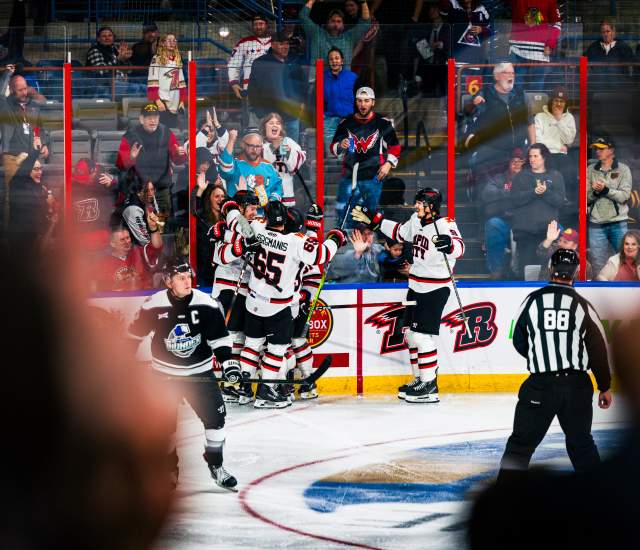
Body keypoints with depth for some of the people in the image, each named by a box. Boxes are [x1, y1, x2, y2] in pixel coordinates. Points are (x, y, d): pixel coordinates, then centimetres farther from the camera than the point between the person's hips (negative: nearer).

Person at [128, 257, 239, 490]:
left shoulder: (206, 304, -10)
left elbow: (218, 336, -2)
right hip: (165, 373, -1)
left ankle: (216, 466, 10)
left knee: (215, 416, -6)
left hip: (200, 372, 1)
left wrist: (227, 360, -15)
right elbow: (135, 333, 2)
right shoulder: (154, 306, -12)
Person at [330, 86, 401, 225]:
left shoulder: (383, 123, 2)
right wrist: (340, 146, -11)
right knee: (342, 210, -8)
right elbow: (333, 148, 11)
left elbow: (394, 147, 11)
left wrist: (389, 163, -2)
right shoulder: (346, 124, 6)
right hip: (350, 175, 1)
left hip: (373, 177, -1)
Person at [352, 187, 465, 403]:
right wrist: (374, 220, 24)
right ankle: (420, 379, 24)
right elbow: (400, 233, 26)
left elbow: (459, 247, -32)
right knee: (411, 333, 13)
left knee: (422, 335, -12)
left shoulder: (445, 225, -19)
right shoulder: (416, 220, 7)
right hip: (416, 286, 9)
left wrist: (449, 244, -54)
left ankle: (429, 386, -8)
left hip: (435, 288, -9)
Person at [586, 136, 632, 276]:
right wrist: (594, 192, -16)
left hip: (618, 223, -2)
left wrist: (605, 190, -20)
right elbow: (586, 198, 4)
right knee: (598, 264, 5)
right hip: (596, 224, 2)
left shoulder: (623, 169, 2)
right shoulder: (590, 170, 9)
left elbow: (624, 196, -8)